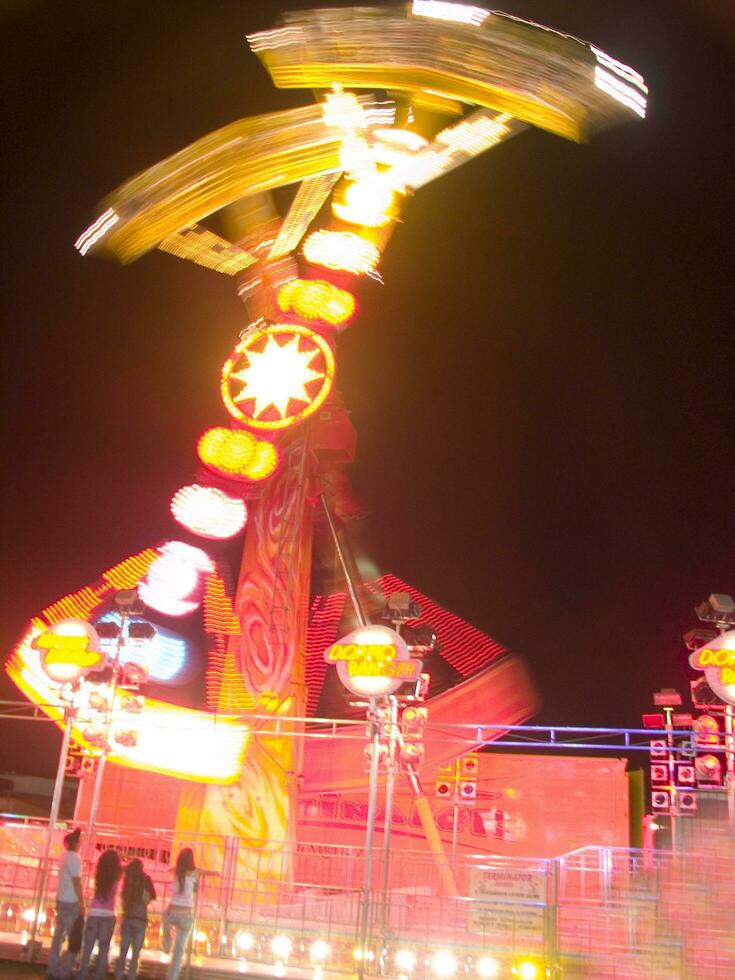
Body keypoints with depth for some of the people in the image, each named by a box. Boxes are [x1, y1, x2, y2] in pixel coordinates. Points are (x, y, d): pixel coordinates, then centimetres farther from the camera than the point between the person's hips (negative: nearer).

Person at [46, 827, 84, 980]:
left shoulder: (66, 857, 10)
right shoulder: (74, 858, -16)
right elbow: (77, 882, -17)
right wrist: (82, 904, -13)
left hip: (61, 900, 9)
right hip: (71, 903, -9)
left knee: (58, 935, 10)